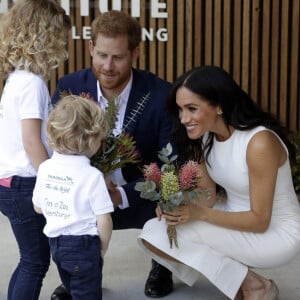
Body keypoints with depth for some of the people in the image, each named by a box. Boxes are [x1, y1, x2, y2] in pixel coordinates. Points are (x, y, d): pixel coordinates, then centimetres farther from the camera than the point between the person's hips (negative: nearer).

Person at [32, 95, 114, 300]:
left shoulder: (45, 168, -2)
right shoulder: (92, 175, -19)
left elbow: (38, 207, 9)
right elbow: (104, 221, -17)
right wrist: (102, 249, -1)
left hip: (55, 242, 6)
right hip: (83, 245, -6)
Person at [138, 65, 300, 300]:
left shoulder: (260, 142, -27)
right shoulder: (202, 136, -4)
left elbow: (259, 220, -22)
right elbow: (207, 196, 0)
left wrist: (200, 214, -31)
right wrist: (178, 205, -22)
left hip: (276, 233, -8)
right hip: (236, 219, 8)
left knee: (161, 235, -21)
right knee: (152, 232, -11)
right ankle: (239, 277, 3)